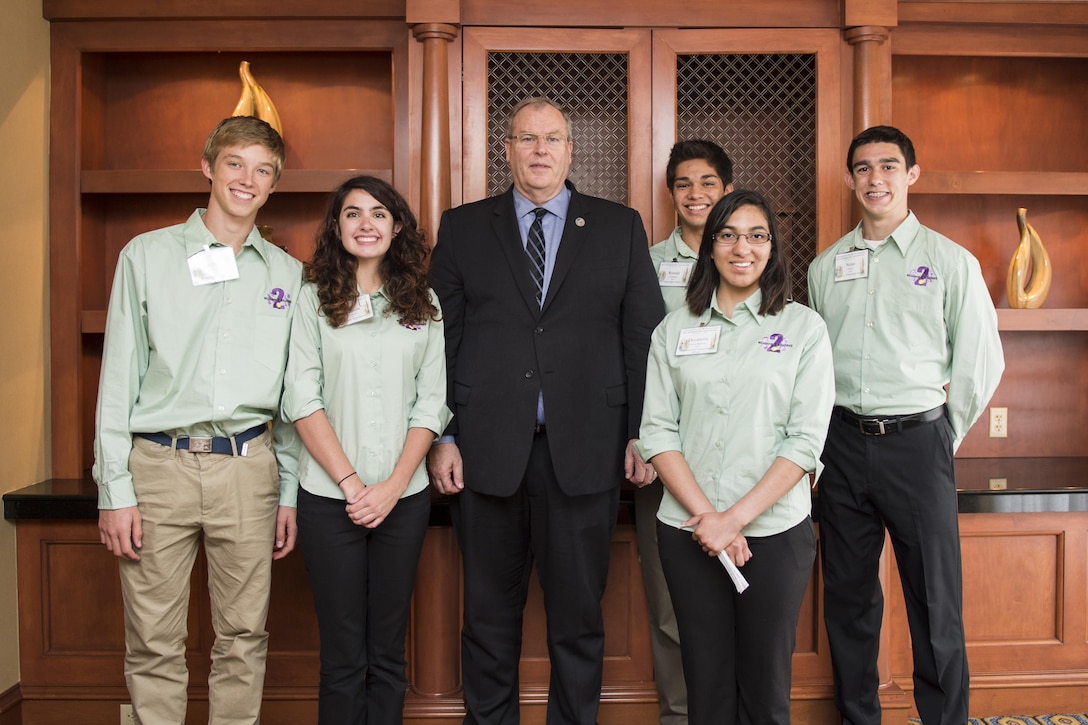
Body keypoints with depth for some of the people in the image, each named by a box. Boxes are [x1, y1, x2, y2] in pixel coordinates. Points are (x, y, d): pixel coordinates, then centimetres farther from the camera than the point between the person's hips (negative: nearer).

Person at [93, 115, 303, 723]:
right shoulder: (148, 255, 6)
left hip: (248, 468, 2)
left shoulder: (287, 273, 11)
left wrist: (289, 493, 8)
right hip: (159, 466, -1)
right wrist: (114, 489, -3)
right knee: (155, 643, 5)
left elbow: (292, 393, 12)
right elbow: (119, 377, 3)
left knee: (244, 637, 7)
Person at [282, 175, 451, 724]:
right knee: (342, 655, 5)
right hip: (329, 497, -1)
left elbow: (431, 403, 4)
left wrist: (392, 487, -7)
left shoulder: (424, 304, 8)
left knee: (388, 652, 9)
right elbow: (301, 399, -3)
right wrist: (351, 482, -10)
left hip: (404, 497, 2)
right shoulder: (314, 300, 4)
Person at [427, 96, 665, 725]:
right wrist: (441, 437, -1)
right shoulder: (462, 227, 9)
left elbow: (644, 337, 6)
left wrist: (642, 433, -1)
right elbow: (442, 338, 6)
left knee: (579, 614, 9)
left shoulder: (620, 227, 8)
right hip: (487, 449, 1)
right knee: (490, 615, 11)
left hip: (585, 452, 0)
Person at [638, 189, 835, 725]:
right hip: (688, 532, 2)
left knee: (765, 682, 7)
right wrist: (706, 515, -10)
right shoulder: (673, 331, 7)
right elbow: (657, 433, 2)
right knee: (706, 680, 9)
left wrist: (736, 518, -12)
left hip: (775, 529, -1)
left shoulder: (804, 328, 2)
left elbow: (806, 439, -5)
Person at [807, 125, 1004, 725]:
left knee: (935, 603, 2)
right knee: (848, 596, 12)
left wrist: (942, 438, 4)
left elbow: (981, 362, 2)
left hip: (916, 441, -3)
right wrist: (820, 440, 8)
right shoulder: (825, 267, 10)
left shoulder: (951, 261, 0)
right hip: (843, 444, 3)